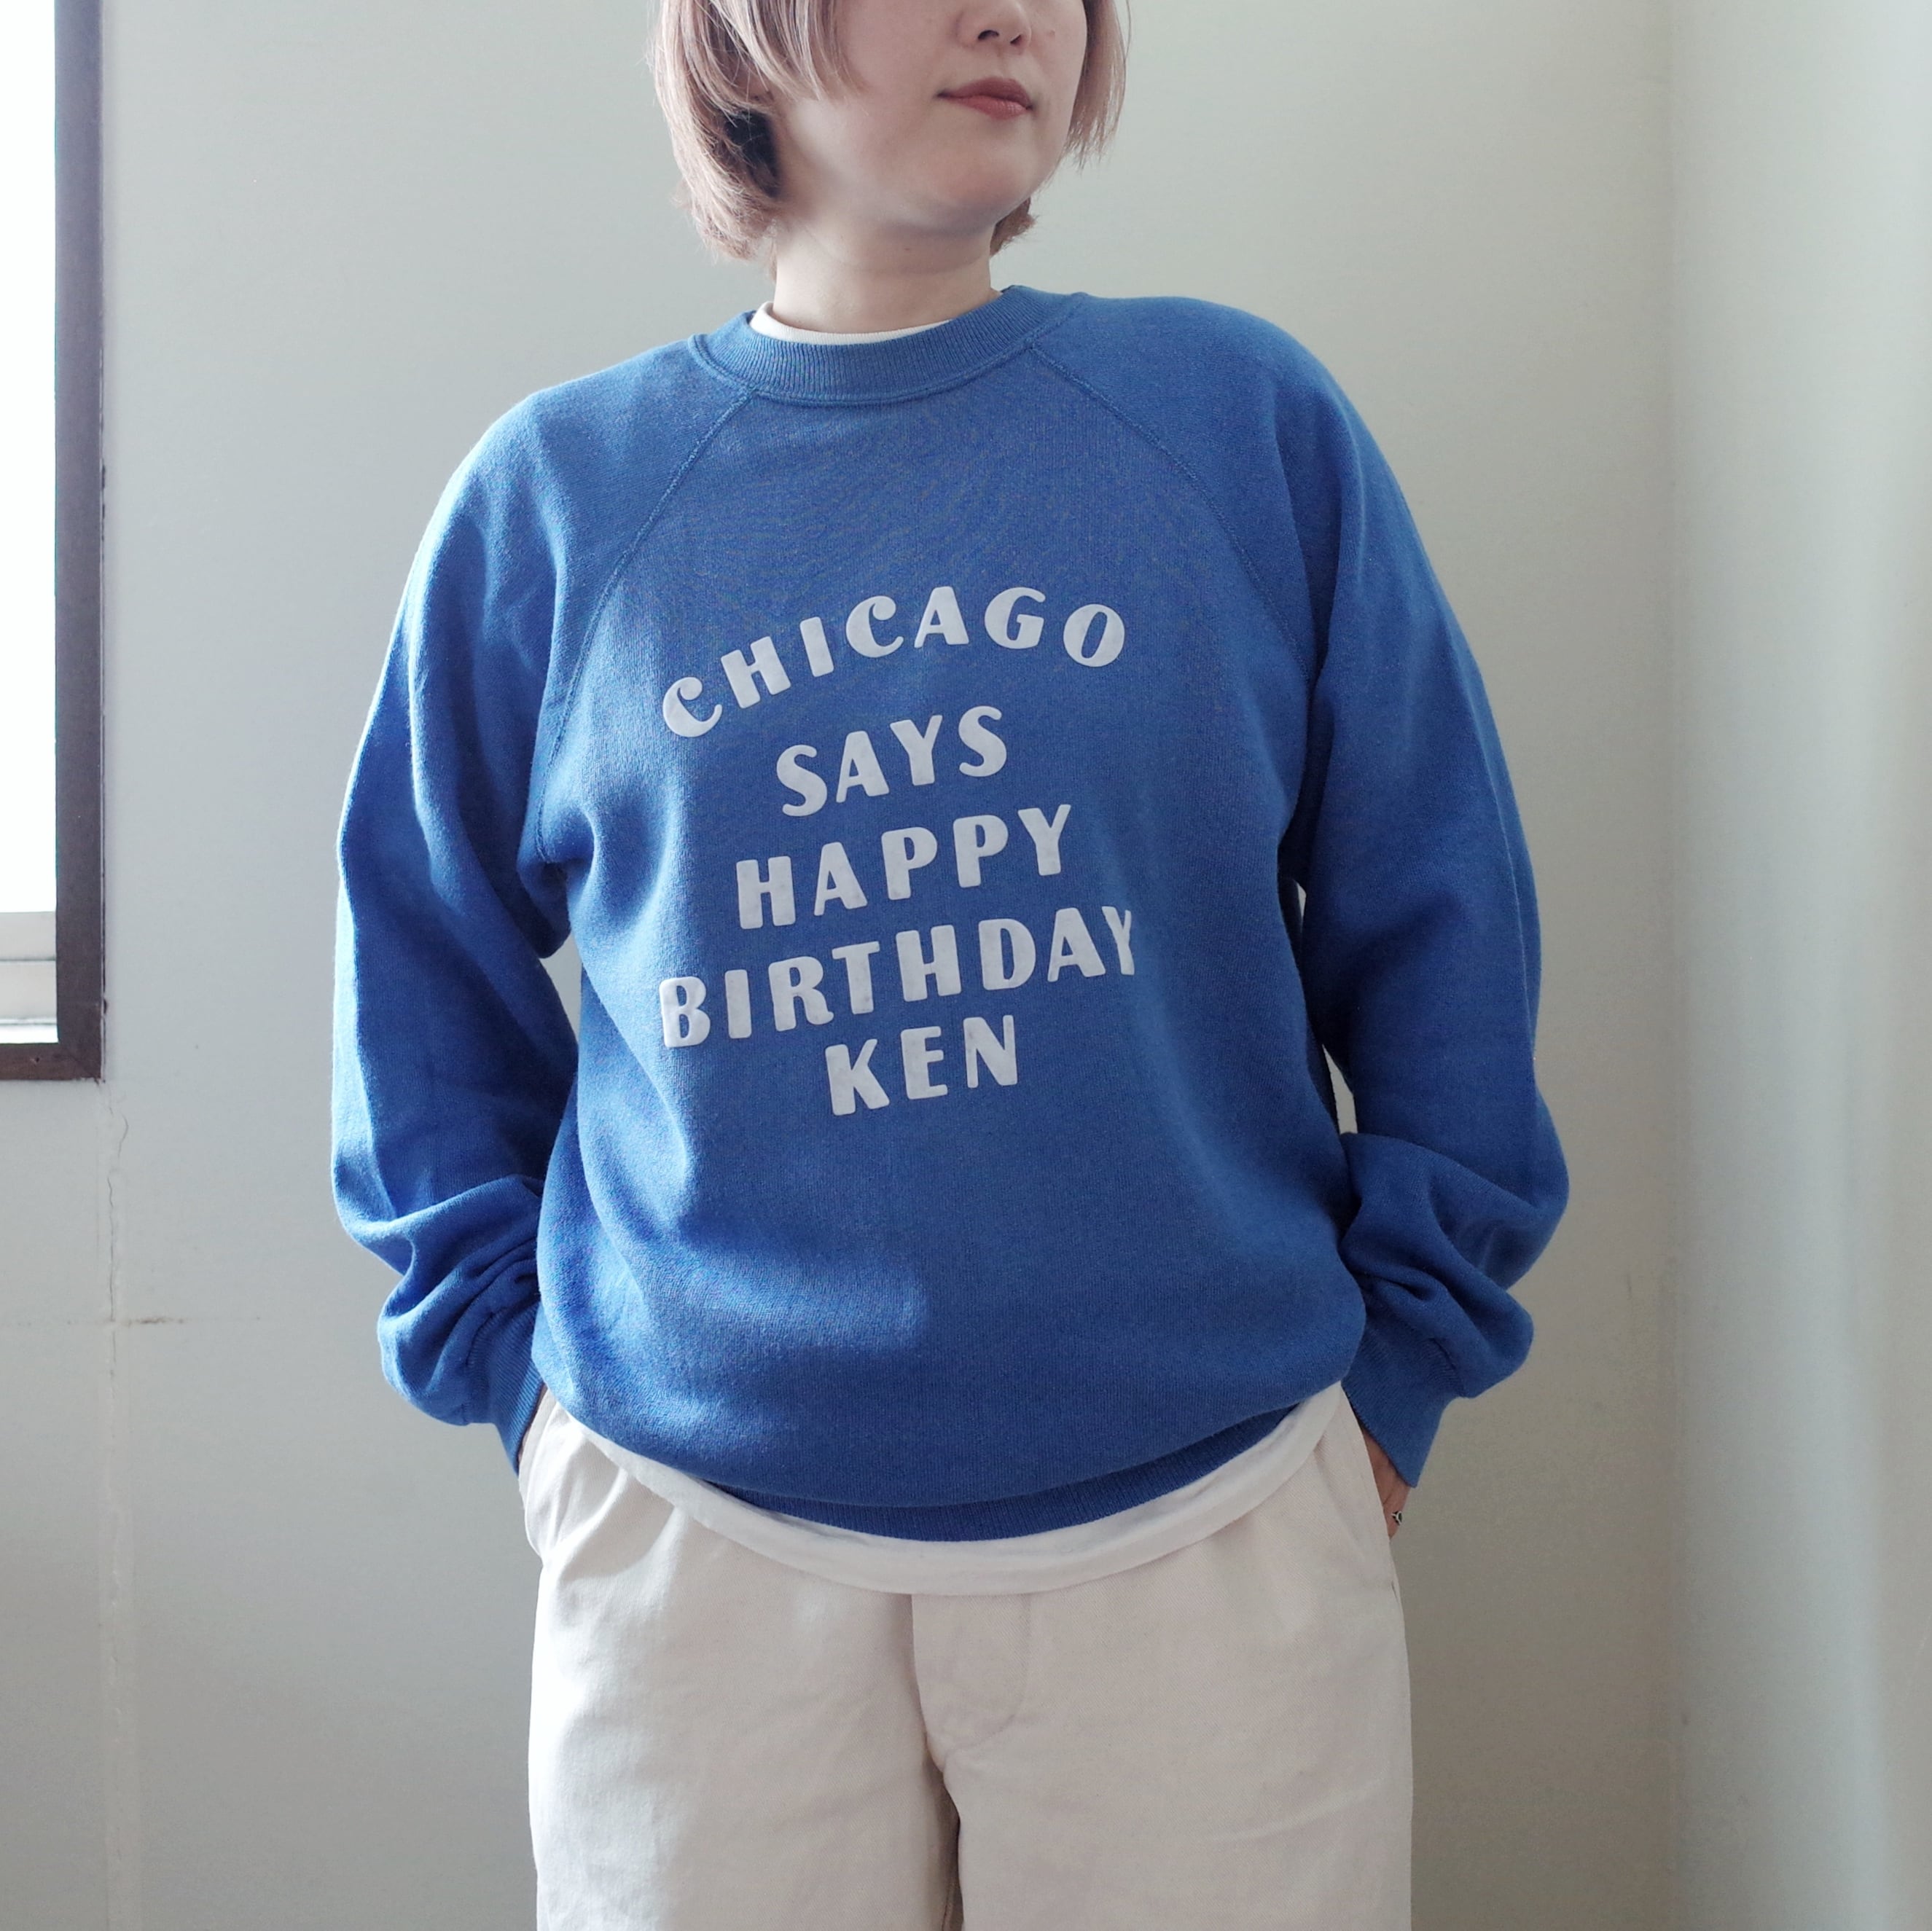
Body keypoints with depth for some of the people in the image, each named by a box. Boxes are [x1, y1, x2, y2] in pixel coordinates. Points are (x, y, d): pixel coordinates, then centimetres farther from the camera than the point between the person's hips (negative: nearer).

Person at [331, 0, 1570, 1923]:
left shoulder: (1246, 418, 0)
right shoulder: (557, 492, 2)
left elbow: (1433, 919, 4)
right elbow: (428, 971, 10)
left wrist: (1407, 1345, 4)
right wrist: (507, 1352, 5)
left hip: (1213, 1523, 0)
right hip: (698, 1536, 1)